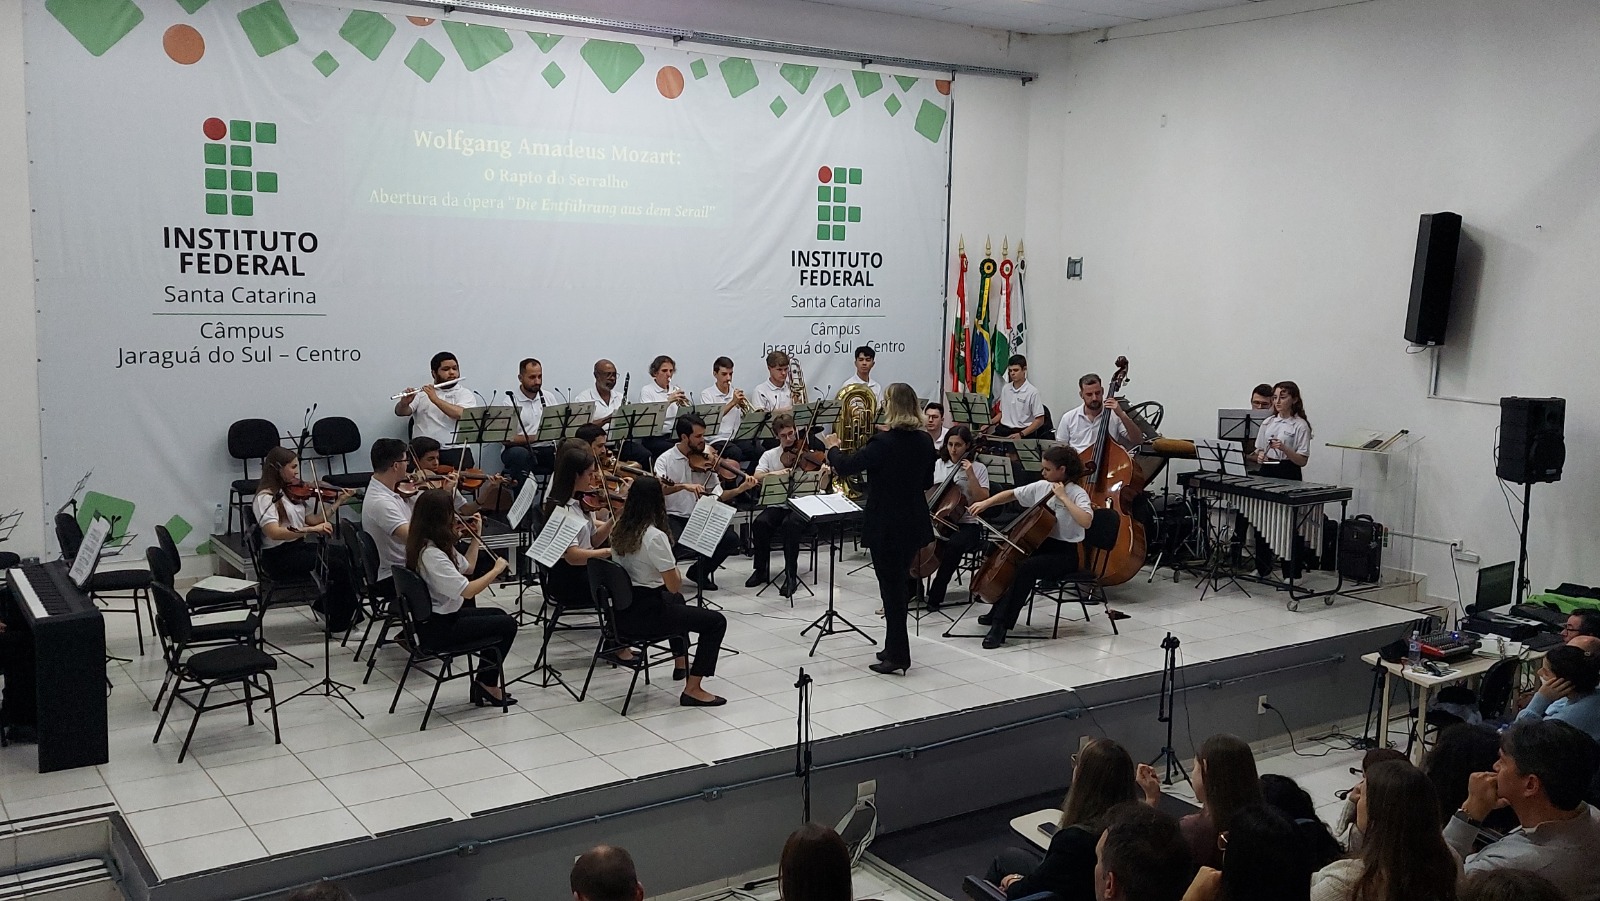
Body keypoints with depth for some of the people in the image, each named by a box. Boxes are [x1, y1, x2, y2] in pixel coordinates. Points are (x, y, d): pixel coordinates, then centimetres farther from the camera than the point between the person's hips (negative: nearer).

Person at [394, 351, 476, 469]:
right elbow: (400, 412, 3)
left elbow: (462, 414, -10)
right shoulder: (422, 392, 14)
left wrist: (436, 399, -16)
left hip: (455, 450, -1)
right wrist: (404, 403, -18)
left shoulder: (465, 394, 9)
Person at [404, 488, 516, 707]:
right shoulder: (431, 554, -28)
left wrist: (476, 536, 12)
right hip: (437, 628, -10)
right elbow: (467, 590, -30)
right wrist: (496, 570, -17)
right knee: (507, 625, 0)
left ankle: (484, 684, 22)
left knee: (498, 615, 20)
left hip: (443, 614, 10)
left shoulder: (437, 545, 4)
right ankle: (487, 685, 15)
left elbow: (467, 568, 17)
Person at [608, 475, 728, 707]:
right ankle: (692, 689, -3)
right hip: (645, 615, -9)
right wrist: (676, 572, 1)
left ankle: (681, 664, 50)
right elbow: (675, 585, -19)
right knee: (716, 621, -2)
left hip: (621, 611, 9)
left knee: (675, 601, 37)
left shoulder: (619, 530, 2)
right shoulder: (655, 536, -22)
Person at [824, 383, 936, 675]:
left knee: (892, 587, 1)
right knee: (900, 584, 18)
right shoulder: (925, 441, 1)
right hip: (914, 524, 7)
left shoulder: (883, 443, -20)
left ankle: (898, 656, 6)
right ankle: (895, 648, 28)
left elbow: (844, 467, -17)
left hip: (887, 526, -7)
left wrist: (833, 448, 1)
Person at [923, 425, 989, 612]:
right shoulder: (937, 465, 10)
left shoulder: (978, 469, 2)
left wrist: (971, 475, -15)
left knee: (954, 544, -36)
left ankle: (936, 595, -24)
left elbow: (983, 500, -7)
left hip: (967, 525, -3)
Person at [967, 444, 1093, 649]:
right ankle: (998, 612, 11)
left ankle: (1001, 625, -26)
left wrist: (1064, 498, -28)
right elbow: (1011, 494, 16)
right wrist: (985, 503, 4)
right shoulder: (1041, 487, 5)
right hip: (1042, 545, 8)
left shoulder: (1077, 494, -14)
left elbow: (1085, 521, -33)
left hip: (1066, 553, -8)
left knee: (1025, 567, -31)